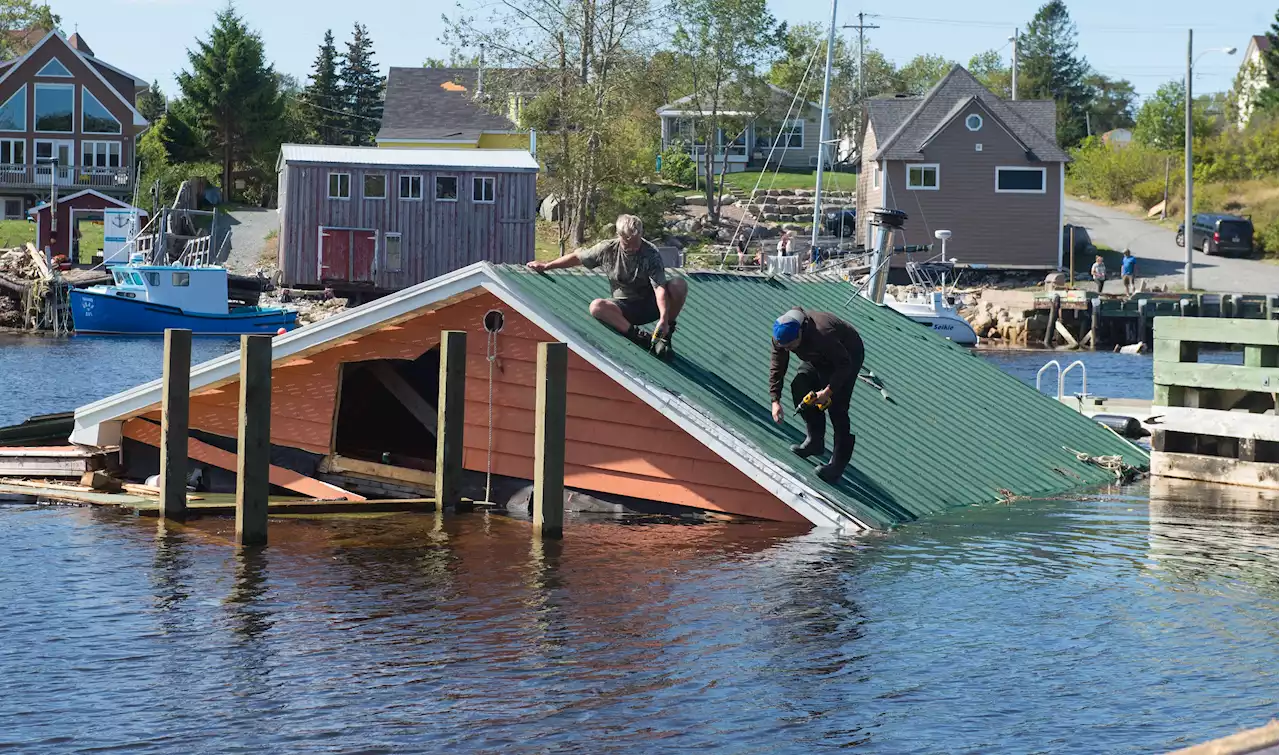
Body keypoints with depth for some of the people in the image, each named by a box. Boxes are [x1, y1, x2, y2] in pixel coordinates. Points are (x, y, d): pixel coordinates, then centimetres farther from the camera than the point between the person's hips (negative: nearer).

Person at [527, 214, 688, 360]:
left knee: (679, 285, -30)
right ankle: (640, 336, -33)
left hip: (650, 303, -2)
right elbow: (577, 257, 10)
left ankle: (665, 333, -12)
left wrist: (664, 319, -44)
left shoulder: (651, 254, -18)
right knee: (597, 307, -30)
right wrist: (546, 266, 15)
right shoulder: (607, 250, -7)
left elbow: (659, 287, -30)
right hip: (625, 307, 2)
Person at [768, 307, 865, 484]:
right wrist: (775, 400, -19)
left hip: (848, 355, -7)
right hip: (820, 358, 7)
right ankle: (814, 441, 5)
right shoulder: (782, 335, -21)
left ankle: (839, 461, -10)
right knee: (799, 386, -8)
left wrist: (828, 391, -36)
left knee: (837, 406, -16)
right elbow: (776, 367, -13)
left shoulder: (822, 335, -42)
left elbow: (844, 364, -31)